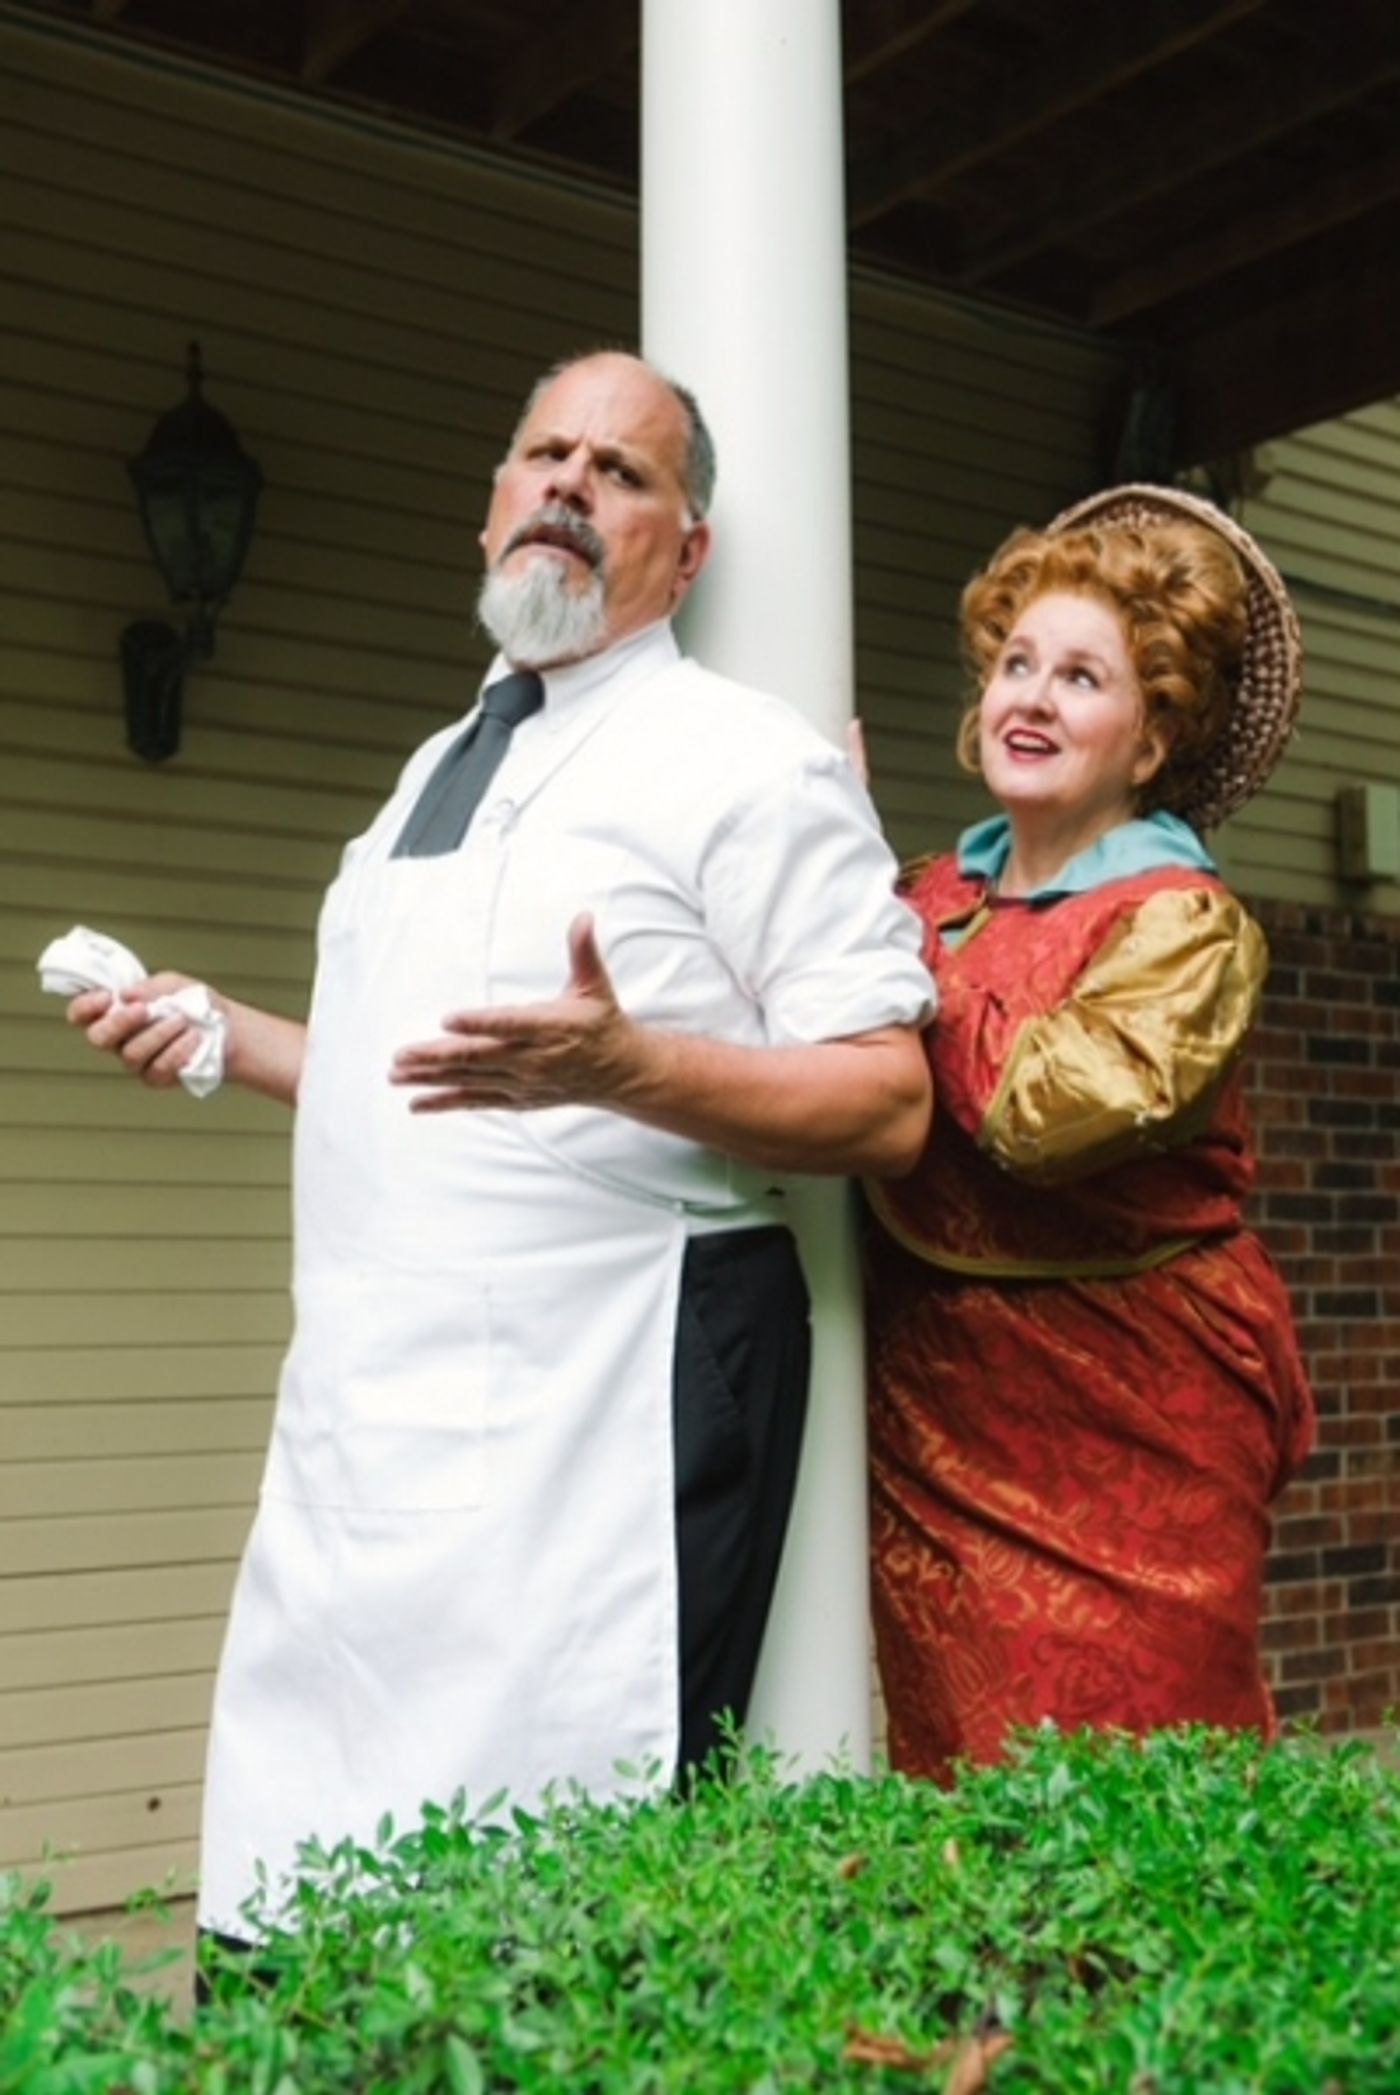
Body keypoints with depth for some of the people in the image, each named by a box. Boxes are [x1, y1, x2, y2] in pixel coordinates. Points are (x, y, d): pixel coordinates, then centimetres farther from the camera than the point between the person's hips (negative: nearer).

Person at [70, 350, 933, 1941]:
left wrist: (619, 1064, -25)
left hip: (599, 1414, -7)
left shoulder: (747, 761, -4)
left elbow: (887, 1105, -11)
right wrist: (222, 1035, 14)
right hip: (373, 1410, 7)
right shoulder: (438, 769, 19)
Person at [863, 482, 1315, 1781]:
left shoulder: (1182, 926, -8)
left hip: (1129, 1424, -5)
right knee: (957, 1792, 12)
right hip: (936, 1417, 5)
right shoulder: (932, 899, 9)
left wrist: (894, 940, -13)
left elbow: (1042, 1110, -24)